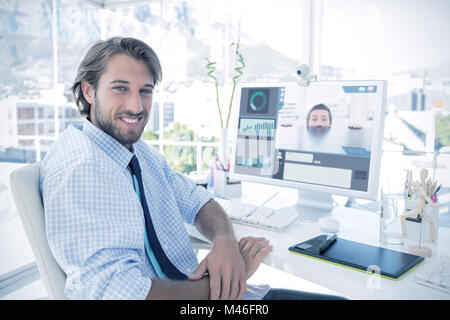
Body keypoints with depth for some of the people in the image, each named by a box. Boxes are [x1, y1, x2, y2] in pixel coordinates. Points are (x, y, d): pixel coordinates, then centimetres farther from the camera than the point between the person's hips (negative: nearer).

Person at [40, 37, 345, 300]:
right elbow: (116, 291, -27)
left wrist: (225, 240, -12)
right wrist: (227, 281, -18)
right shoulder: (77, 170, -21)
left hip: (198, 284, 8)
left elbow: (198, 201, 10)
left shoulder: (141, 151, 7)